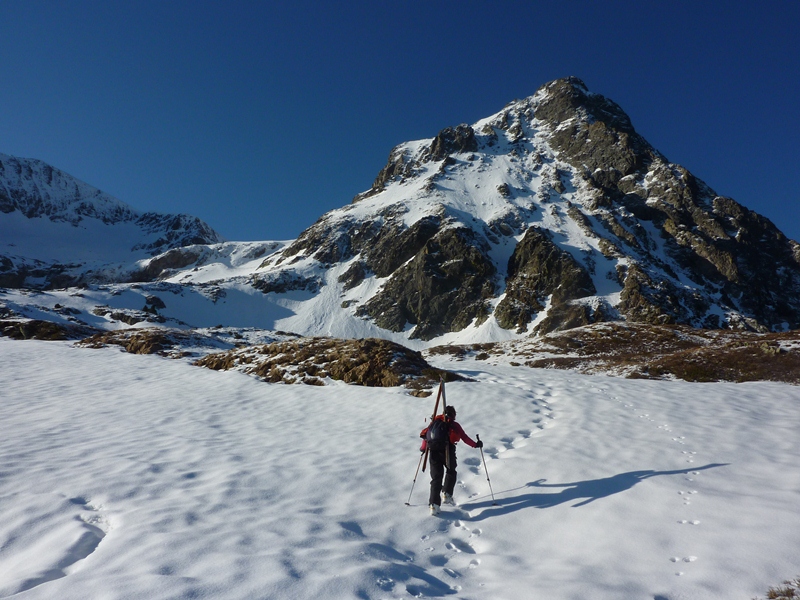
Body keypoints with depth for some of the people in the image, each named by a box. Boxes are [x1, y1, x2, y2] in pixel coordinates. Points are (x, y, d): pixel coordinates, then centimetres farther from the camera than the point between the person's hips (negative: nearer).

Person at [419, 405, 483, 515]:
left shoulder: (435, 422, 21)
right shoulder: (455, 425, 15)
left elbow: (425, 434, 18)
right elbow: (465, 438, 13)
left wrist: (423, 448, 32)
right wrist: (476, 444, 26)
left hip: (433, 451, 2)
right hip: (447, 451, -2)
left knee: (436, 477, 6)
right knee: (451, 472, 25)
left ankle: (434, 504, -5)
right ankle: (446, 494, 13)